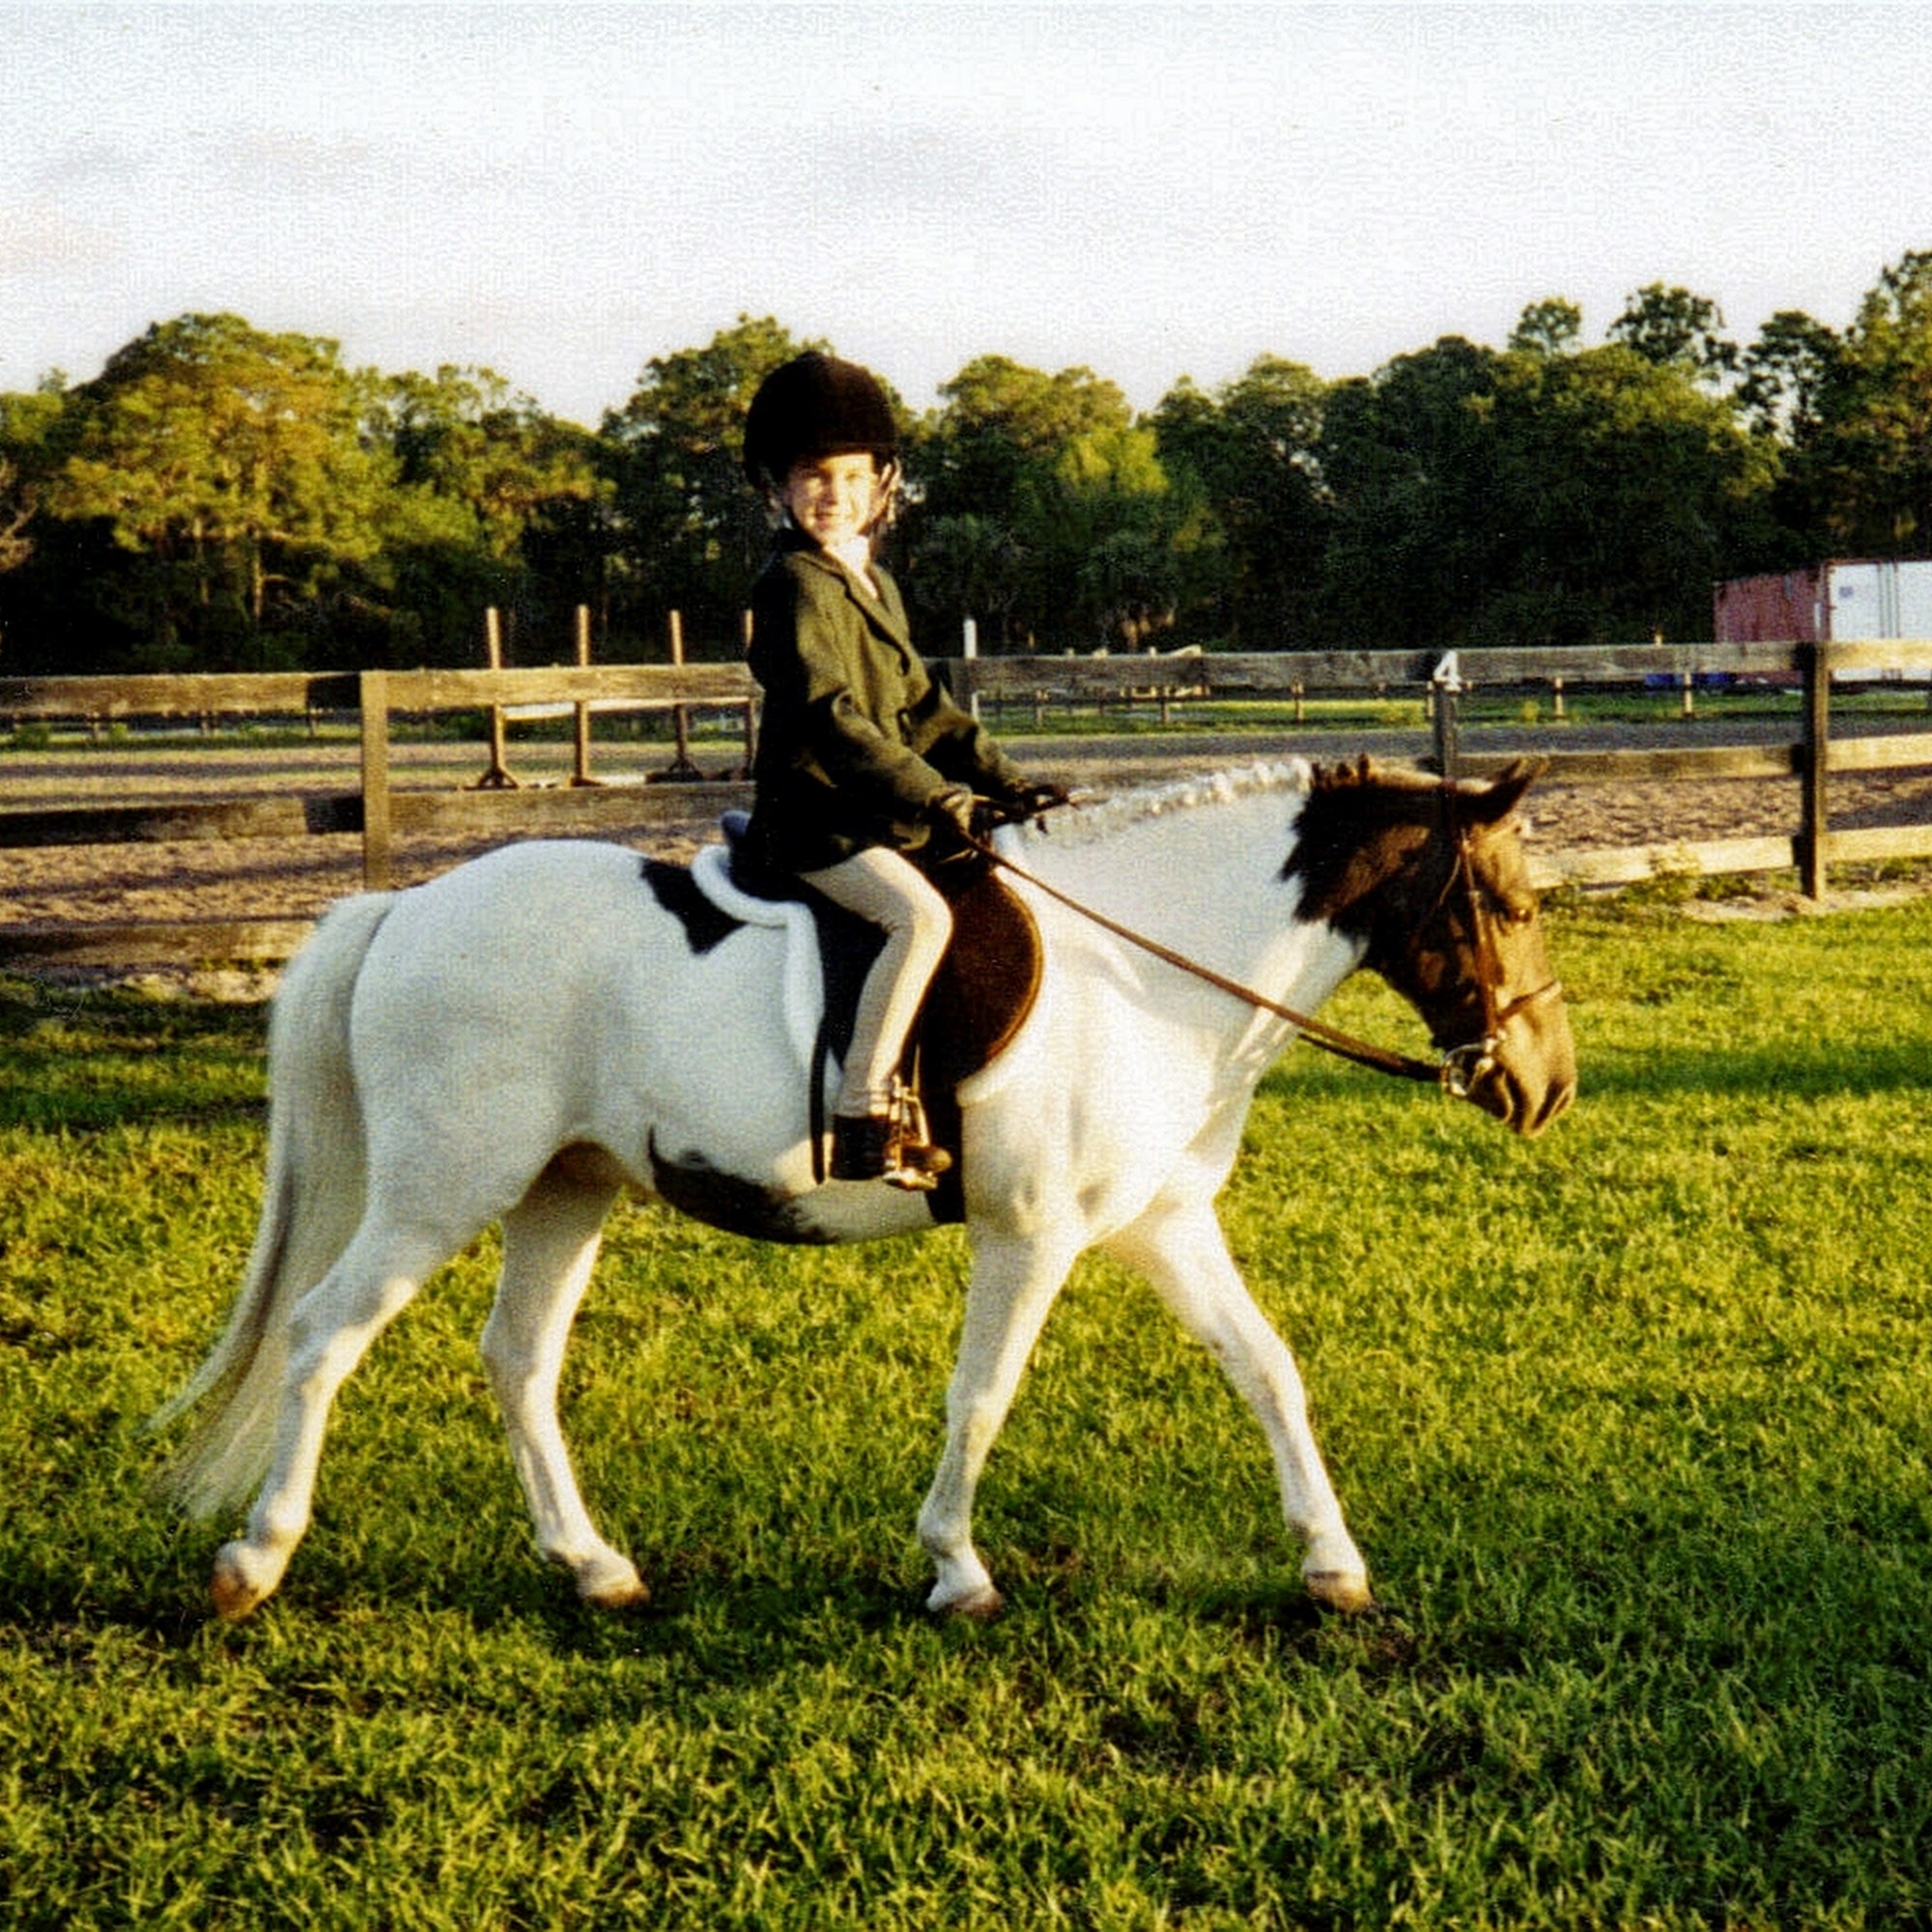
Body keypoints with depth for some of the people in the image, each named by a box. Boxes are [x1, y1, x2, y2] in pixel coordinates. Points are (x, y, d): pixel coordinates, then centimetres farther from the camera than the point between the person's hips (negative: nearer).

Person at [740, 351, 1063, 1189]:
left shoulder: (875, 586, 19)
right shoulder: (795, 585, -11)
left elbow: (922, 706, 21)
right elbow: (828, 716, -21)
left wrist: (1004, 780, 10)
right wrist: (930, 795, -27)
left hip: (880, 815, 10)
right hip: (814, 819, -10)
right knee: (920, 914, -31)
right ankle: (862, 1119, -31)